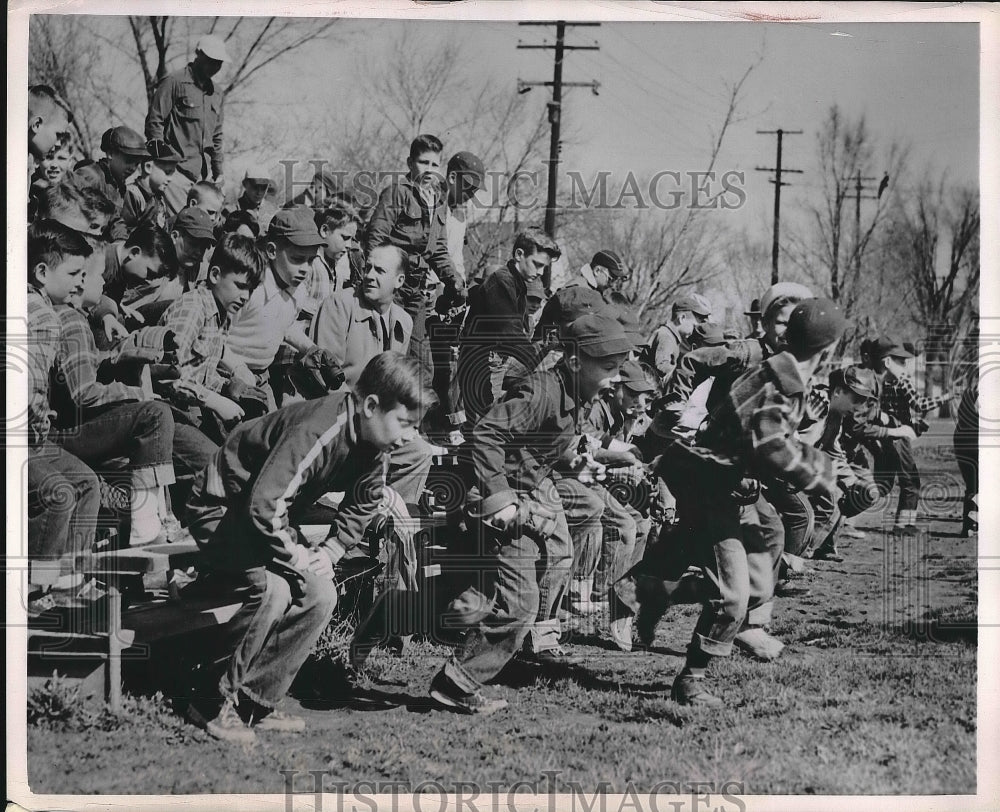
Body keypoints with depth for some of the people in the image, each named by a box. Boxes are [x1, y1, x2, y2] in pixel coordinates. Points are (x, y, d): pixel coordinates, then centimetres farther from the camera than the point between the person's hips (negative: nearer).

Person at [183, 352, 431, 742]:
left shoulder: (369, 441, -5)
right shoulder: (317, 431, -33)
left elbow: (362, 505, 12)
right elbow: (263, 505, -38)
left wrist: (331, 550, -3)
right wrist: (294, 555, -24)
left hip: (273, 518, 9)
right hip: (221, 509, -9)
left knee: (320, 596, -6)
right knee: (272, 588, -29)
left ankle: (255, 703, 0)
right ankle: (217, 702, -14)